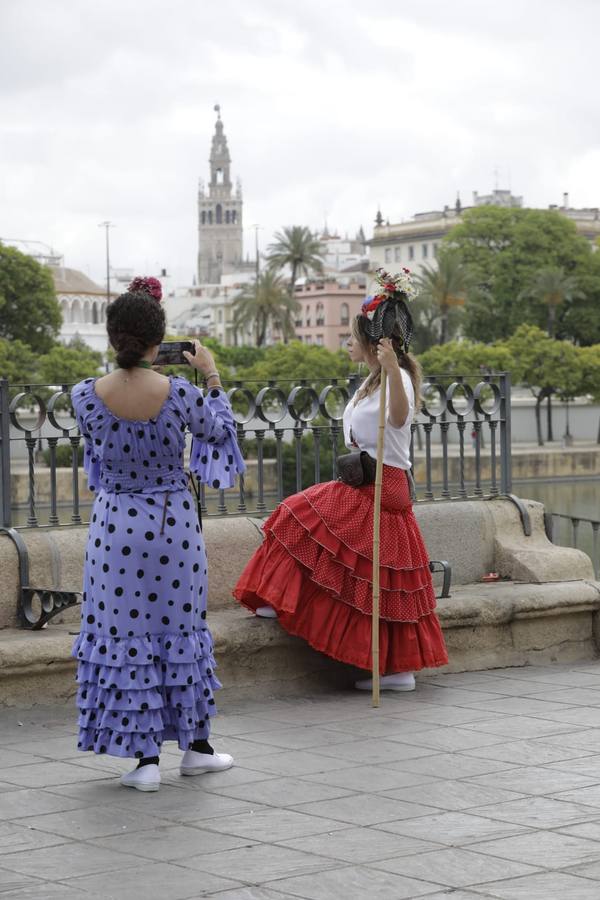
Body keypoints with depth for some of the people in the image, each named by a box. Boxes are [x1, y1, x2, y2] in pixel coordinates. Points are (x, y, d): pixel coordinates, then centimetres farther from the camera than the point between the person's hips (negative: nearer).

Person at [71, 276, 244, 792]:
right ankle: (196, 745, 28)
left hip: (116, 524, 0)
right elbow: (218, 430, 5)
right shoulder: (180, 394, -15)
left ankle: (146, 758, 8)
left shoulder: (87, 395, -11)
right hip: (172, 522, 0)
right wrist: (212, 377, 16)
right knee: (180, 627, 15)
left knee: (125, 632, 7)